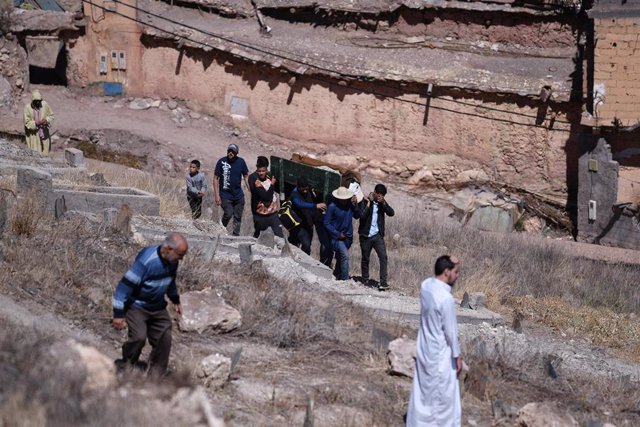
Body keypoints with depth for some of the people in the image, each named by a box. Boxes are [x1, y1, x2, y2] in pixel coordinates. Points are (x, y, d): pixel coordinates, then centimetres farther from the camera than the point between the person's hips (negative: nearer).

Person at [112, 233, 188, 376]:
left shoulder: (171, 261, -5)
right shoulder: (146, 261, -30)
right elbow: (125, 285, -27)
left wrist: (175, 300, 27)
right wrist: (118, 314, -25)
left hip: (157, 307, 7)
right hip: (137, 306, -7)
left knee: (164, 339, 0)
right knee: (139, 337, -22)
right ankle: (125, 368, 1)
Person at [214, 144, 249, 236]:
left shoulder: (241, 162, 0)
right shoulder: (222, 162, -8)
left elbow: (246, 176, 8)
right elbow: (216, 179, -4)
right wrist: (217, 195, -9)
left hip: (239, 195, 3)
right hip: (225, 195, -3)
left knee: (238, 217, 5)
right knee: (228, 214, -15)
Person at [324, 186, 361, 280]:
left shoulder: (350, 204, -4)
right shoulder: (332, 206, -17)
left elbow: (357, 216, 0)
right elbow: (327, 223, -11)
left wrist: (355, 205, -17)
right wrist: (338, 234, -13)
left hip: (348, 236, 5)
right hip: (337, 236, -5)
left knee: (340, 257, 17)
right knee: (345, 255, -18)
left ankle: (336, 276, 35)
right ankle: (345, 280, -16)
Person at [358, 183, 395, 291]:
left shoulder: (382, 202, 6)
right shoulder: (365, 201, -7)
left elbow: (391, 213, -5)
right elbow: (362, 215, -20)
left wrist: (383, 203, -17)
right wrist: (369, 203, -21)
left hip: (378, 235, 3)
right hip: (366, 235, -3)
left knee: (383, 257, -12)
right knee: (365, 259, 8)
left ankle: (383, 282, -15)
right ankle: (365, 281, 22)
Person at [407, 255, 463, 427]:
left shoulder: (426, 285, -5)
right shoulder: (446, 299, -28)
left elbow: (444, 283, 17)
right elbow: (450, 331, -20)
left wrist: (451, 264, -1)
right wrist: (457, 356, -7)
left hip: (424, 349, 8)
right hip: (440, 354, -8)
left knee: (422, 390, 19)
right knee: (443, 397, 7)